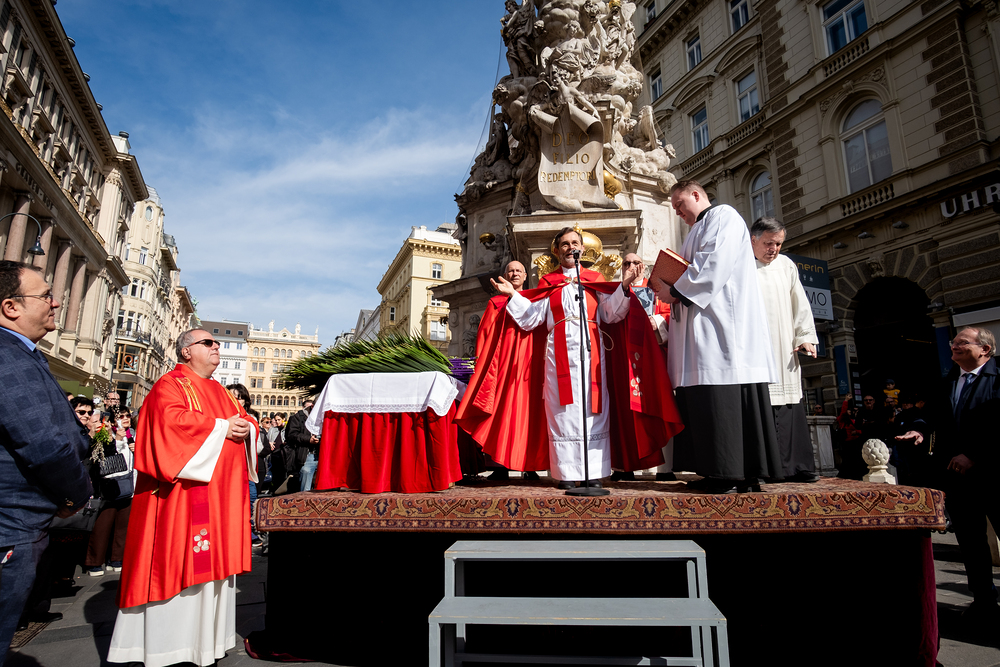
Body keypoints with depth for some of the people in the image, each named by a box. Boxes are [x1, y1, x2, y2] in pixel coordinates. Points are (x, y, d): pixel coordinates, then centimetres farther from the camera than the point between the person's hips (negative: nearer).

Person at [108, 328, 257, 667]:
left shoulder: (222, 392, 21)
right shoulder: (170, 386, -3)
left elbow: (244, 420, 18)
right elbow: (173, 422, -20)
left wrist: (244, 428, -5)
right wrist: (221, 427, -16)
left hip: (221, 492, 8)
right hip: (185, 490, -7)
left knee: (214, 559, 9)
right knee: (179, 561, -5)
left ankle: (207, 636, 18)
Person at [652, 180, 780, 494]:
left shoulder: (723, 215, 1)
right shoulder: (699, 230, 28)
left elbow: (714, 264, -15)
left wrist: (675, 290, -11)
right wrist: (668, 287, 7)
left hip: (725, 324, -9)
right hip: (704, 329, 9)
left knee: (726, 396, -10)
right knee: (704, 399, 3)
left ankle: (737, 473, -5)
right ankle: (720, 472, 6)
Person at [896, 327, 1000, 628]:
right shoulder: (946, 382, 13)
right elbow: (934, 414, 11)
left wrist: (974, 455, -19)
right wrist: (920, 430, -10)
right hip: (956, 472, 5)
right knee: (969, 541, 13)